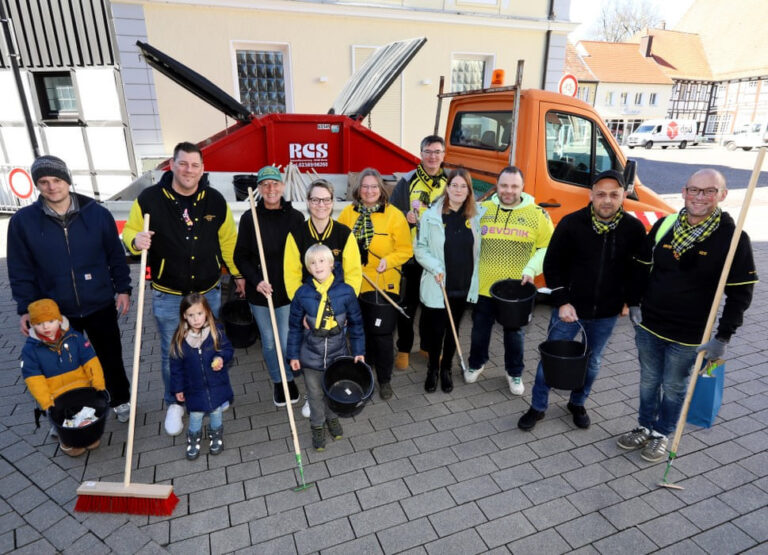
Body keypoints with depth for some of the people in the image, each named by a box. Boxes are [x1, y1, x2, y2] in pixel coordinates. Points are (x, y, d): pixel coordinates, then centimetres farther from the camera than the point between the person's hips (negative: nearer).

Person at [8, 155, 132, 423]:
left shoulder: (97, 213, -7)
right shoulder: (23, 221, -6)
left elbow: (116, 255, 2)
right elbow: (21, 270, 0)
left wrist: (123, 289, -2)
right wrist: (25, 308, -2)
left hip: (100, 306, 0)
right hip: (55, 312, 1)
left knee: (111, 358, 14)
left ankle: (121, 400, 38)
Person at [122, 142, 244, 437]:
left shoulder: (215, 200, -4)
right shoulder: (149, 198, -11)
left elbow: (228, 240, 6)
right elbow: (129, 231, 1)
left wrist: (238, 274, 12)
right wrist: (136, 240, -24)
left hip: (208, 292, 2)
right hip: (168, 296, -2)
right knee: (172, 353, 12)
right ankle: (174, 404, 34)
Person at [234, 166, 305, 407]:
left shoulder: (296, 217, -3)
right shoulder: (249, 218, -3)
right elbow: (240, 257, 1)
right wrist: (256, 281, -13)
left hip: (289, 292, -1)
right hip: (259, 293, 1)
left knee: (287, 343, 0)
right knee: (269, 342, 12)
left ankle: (289, 379, 30)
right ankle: (277, 382, 35)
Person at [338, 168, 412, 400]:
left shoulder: (394, 215, -6)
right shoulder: (348, 213, 2)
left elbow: (405, 250, -5)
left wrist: (388, 260, -20)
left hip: (384, 285, -3)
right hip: (355, 285, 3)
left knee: (382, 334, 4)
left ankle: (384, 379, 25)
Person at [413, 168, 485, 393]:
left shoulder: (478, 216, 1)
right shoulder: (431, 215, -6)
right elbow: (420, 248, -4)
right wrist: (435, 267, -17)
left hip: (464, 287, 3)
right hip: (437, 287, -2)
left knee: (453, 329, 16)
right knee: (435, 330, 7)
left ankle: (446, 369, 35)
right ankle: (432, 370, 30)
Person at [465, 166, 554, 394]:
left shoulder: (537, 214, -4)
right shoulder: (482, 210, -1)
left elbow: (547, 247, 0)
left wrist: (532, 269, -15)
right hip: (483, 286, 1)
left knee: (514, 333, 15)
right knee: (480, 329, 17)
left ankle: (514, 373, 36)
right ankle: (476, 364, 42)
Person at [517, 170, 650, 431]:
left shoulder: (634, 229, -8)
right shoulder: (571, 223, -13)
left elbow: (641, 269, 5)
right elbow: (552, 265, -7)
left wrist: (631, 301, 4)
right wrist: (562, 302, -12)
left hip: (607, 314, 2)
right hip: (569, 308, -2)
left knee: (592, 362, 18)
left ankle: (577, 404, 43)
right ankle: (537, 407, 27)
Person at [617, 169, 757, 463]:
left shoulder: (732, 238, -13)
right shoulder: (664, 225, -3)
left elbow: (741, 293, -10)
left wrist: (723, 337, -13)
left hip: (688, 336, -3)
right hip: (647, 325, 3)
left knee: (674, 387, 15)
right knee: (649, 380, 19)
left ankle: (661, 434, 37)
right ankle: (645, 427, 40)